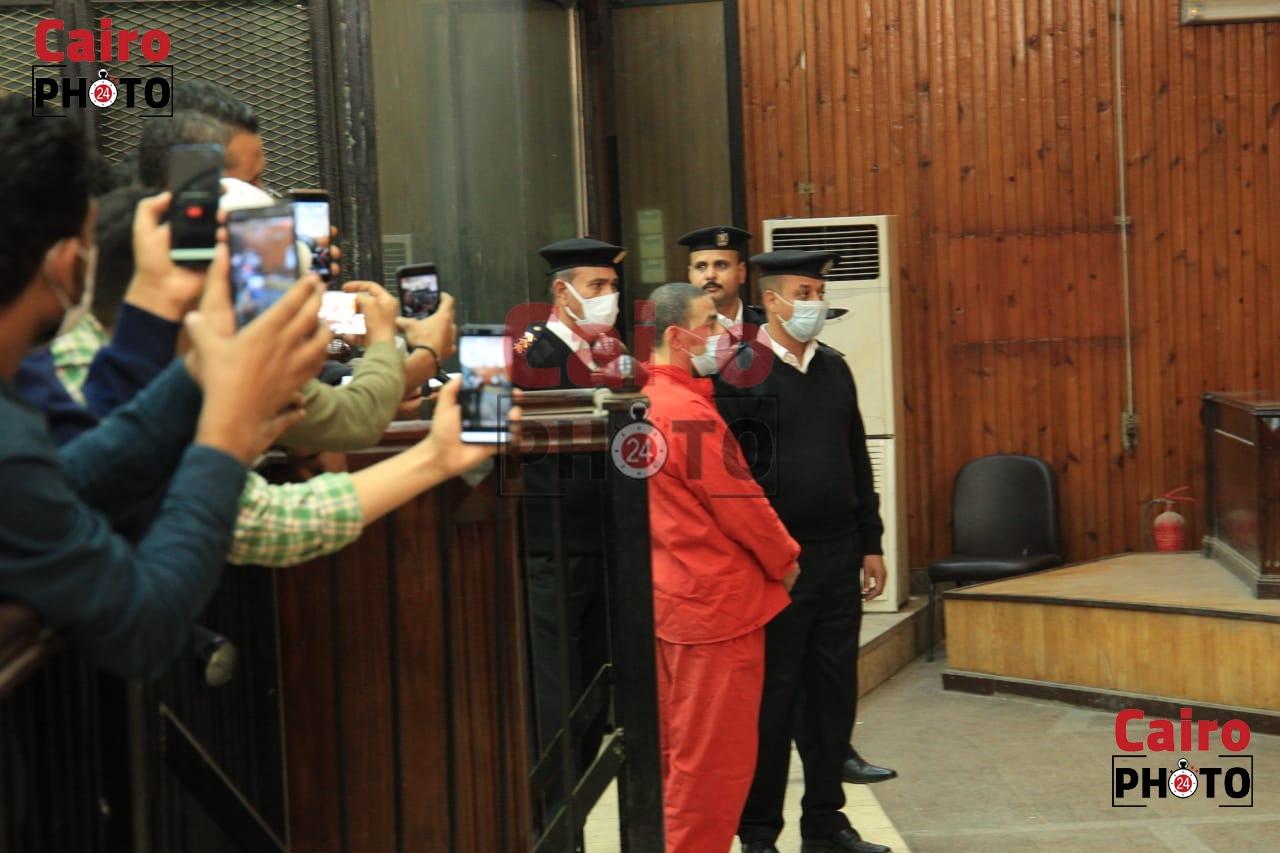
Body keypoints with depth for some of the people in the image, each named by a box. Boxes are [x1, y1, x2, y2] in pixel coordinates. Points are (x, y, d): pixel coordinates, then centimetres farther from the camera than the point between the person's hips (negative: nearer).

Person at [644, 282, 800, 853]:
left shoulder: (642, 403, 7)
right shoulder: (692, 413, -21)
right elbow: (742, 504, -17)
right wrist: (785, 560, 0)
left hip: (667, 597, 9)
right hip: (716, 600, -9)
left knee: (677, 751, 18)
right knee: (716, 759, 1)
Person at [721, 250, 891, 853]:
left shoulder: (834, 368, 11)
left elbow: (858, 460, 15)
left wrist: (870, 544, 13)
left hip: (839, 559, 6)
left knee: (834, 693, 11)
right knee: (772, 697, 3)